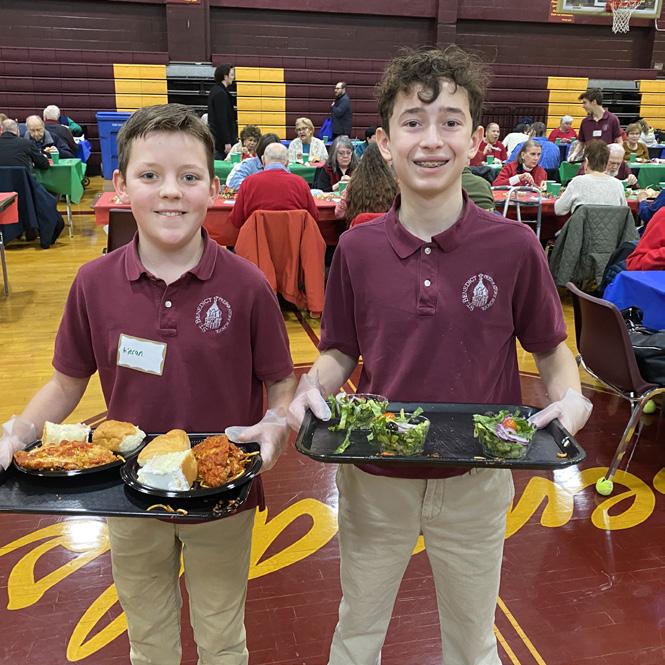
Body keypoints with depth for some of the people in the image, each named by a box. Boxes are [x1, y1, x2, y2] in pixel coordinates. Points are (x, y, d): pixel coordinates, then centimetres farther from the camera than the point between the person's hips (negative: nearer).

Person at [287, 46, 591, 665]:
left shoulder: (514, 247, -12)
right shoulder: (356, 249, -9)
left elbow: (551, 347, 0)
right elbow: (340, 352, 2)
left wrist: (569, 395, -19)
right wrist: (313, 386, -18)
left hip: (476, 480, 0)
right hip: (372, 478, 1)